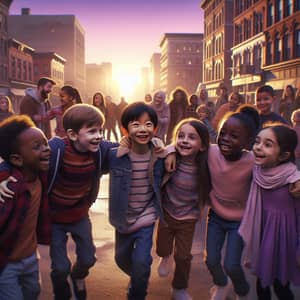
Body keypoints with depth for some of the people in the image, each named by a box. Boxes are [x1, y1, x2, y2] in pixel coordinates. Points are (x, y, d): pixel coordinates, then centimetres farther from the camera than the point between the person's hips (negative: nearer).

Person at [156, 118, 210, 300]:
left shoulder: (204, 167, -19)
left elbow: (205, 194, -7)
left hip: (188, 219, 0)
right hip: (167, 213, 1)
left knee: (183, 256, 11)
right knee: (162, 249, 18)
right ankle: (167, 257, 56)